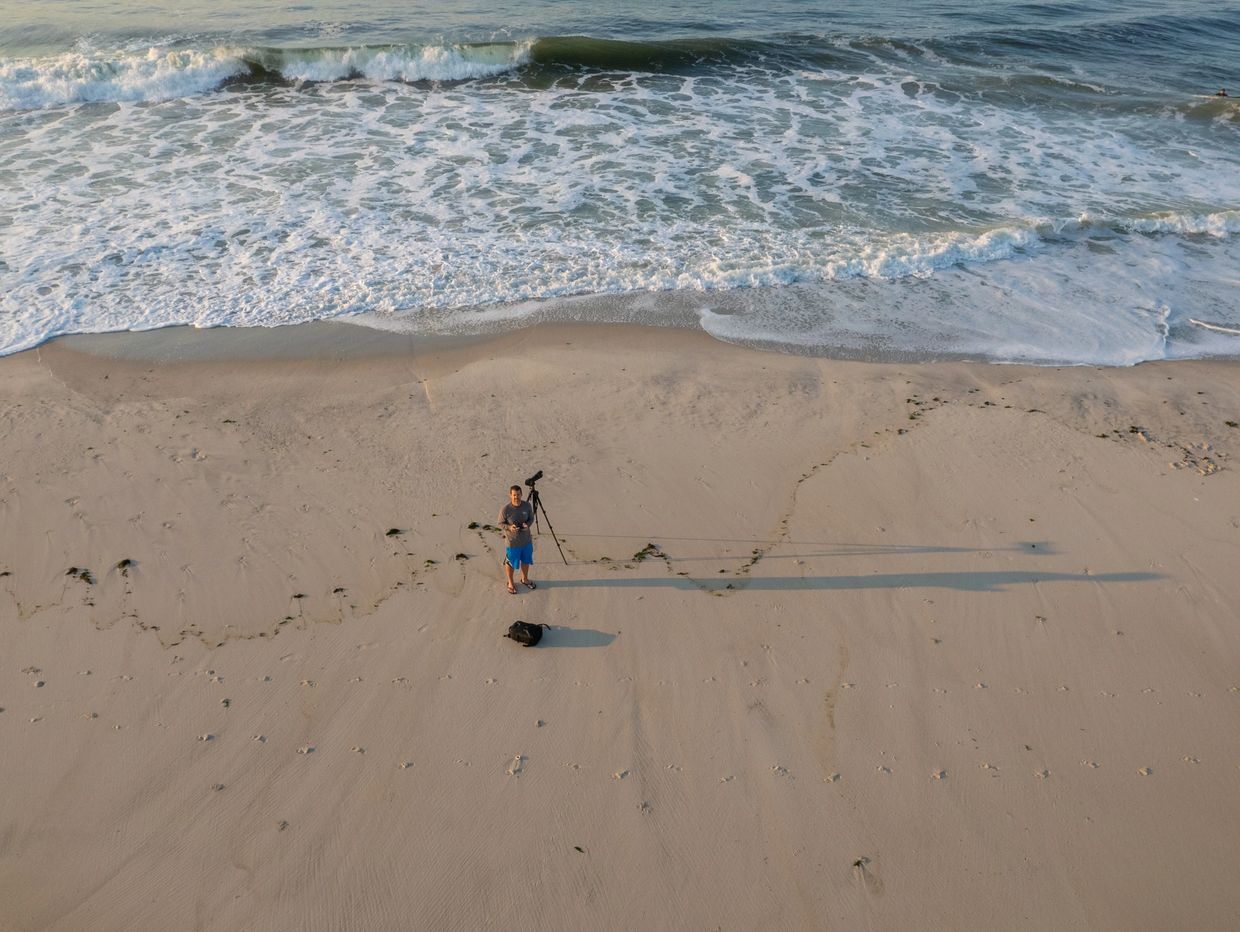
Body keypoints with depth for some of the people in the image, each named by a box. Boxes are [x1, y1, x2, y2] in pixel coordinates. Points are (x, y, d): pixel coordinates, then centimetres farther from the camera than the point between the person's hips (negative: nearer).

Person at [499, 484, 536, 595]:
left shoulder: (527, 505, -12)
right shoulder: (505, 509, -22)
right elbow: (501, 523, -9)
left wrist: (527, 525, -19)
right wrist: (509, 527, -28)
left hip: (526, 541, 4)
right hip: (512, 542, -4)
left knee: (526, 561, 23)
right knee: (510, 563, 14)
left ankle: (525, 579, 49)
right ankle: (511, 583, 39)